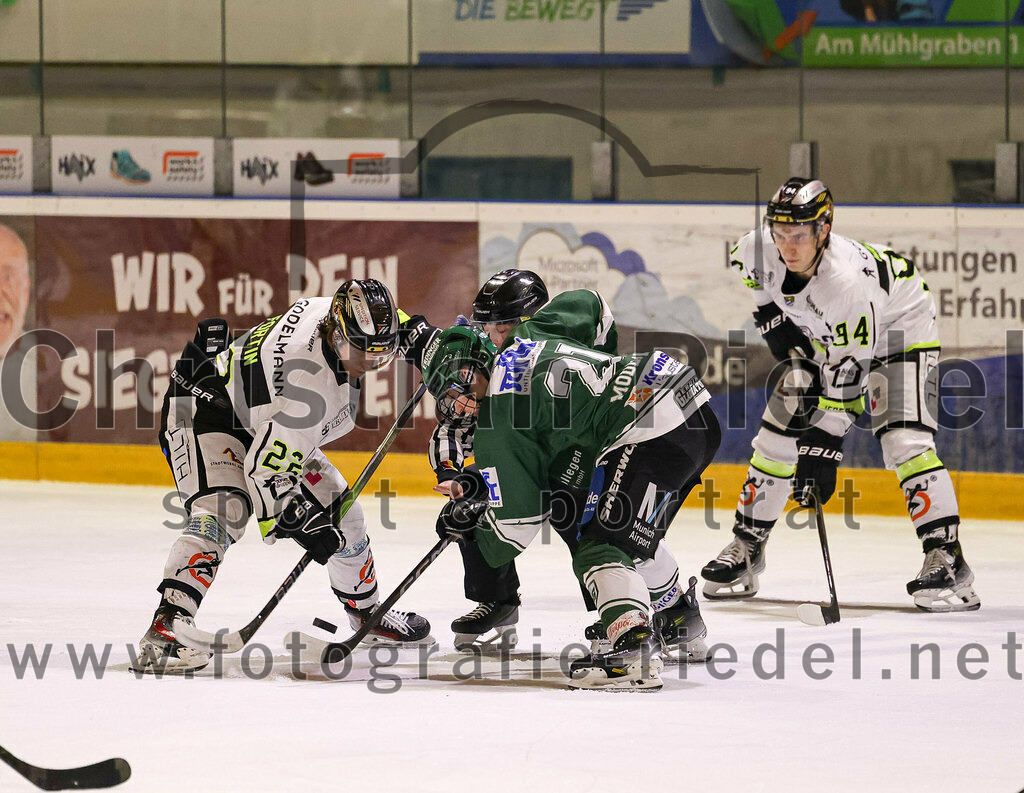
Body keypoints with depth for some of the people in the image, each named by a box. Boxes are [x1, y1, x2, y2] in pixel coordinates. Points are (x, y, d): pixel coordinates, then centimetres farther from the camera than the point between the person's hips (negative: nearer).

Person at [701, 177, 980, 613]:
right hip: (821, 337, 6)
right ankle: (746, 546, 19)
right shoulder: (758, 250, -24)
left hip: (900, 328, -6)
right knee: (776, 434, 3)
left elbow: (847, 374, -37)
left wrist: (823, 448, -37)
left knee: (904, 440, -23)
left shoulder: (849, 280, -41)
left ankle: (946, 557, -21)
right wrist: (773, 319, -3)